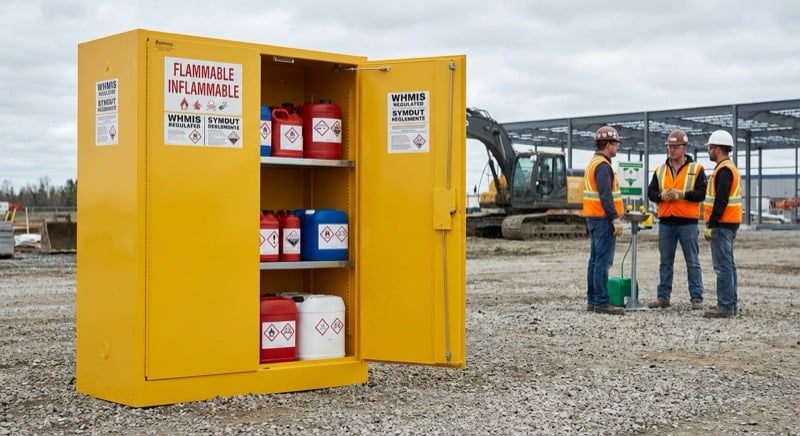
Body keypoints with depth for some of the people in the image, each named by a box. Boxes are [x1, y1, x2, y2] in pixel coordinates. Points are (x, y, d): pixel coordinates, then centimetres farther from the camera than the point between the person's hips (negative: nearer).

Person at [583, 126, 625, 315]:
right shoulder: (603, 166, -15)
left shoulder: (593, 163, 17)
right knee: (603, 261, -9)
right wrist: (616, 219, -24)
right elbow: (605, 196, -23)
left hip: (594, 218, 11)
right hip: (603, 219, -11)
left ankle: (592, 300, 15)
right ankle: (602, 303, -9)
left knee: (595, 260, 11)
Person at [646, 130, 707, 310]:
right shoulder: (660, 170, 12)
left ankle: (696, 298, 5)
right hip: (665, 222, 4)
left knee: (692, 262, 1)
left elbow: (702, 193, -8)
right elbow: (651, 192, 9)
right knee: (665, 262, 9)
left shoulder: (696, 169, 1)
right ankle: (663, 297, 15)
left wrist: (681, 194, -18)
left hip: (688, 222, -4)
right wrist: (662, 196, -12)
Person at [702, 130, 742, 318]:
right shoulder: (730, 168, 19)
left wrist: (710, 225, -20)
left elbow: (721, 201, -22)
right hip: (729, 224, 11)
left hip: (722, 225, -11)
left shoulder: (724, 170, -15)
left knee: (723, 266, -9)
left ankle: (725, 306, -9)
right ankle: (731, 304, 18)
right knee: (728, 265, 13)